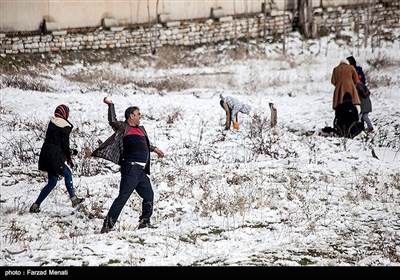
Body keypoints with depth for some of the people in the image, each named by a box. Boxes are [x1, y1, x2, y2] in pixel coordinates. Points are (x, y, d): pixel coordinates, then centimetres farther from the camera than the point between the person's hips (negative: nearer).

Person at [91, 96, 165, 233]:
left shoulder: (140, 129, 19)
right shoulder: (124, 128, -4)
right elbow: (112, 121, -20)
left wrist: (154, 149, 46)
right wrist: (110, 105, -16)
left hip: (141, 171, 9)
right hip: (131, 169, -9)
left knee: (149, 196, 18)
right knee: (123, 197, -10)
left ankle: (144, 222, 32)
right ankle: (108, 225, -8)